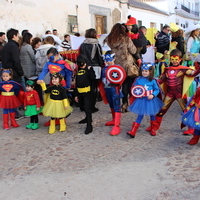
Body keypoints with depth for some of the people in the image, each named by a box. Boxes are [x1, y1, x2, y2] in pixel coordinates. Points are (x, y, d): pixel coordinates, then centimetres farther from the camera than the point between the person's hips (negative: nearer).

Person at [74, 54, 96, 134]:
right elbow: (77, 83, 16)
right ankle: (88, 118, 44)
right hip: (80, 92, 6)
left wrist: (89, 70, -18)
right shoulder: (78, 71, 13)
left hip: (87, 92, -6)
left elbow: (93, 78, -19)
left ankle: (89, 125, -10)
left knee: (87, 108, -11)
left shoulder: (89, 69, -2)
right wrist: (76, 95, 15)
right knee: (84, 107, 21)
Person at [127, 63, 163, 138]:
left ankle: (153, 129, 37)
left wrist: (153, 95, -18)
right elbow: (134, 88, 6)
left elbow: (157, 90, -3)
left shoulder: (153, 80, -8)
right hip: (141, 100, 0)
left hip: (150, 100, 0)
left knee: (152, 114, 16)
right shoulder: (138, 79, -4)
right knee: (140, 115, -1)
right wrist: (136, 93, -12)